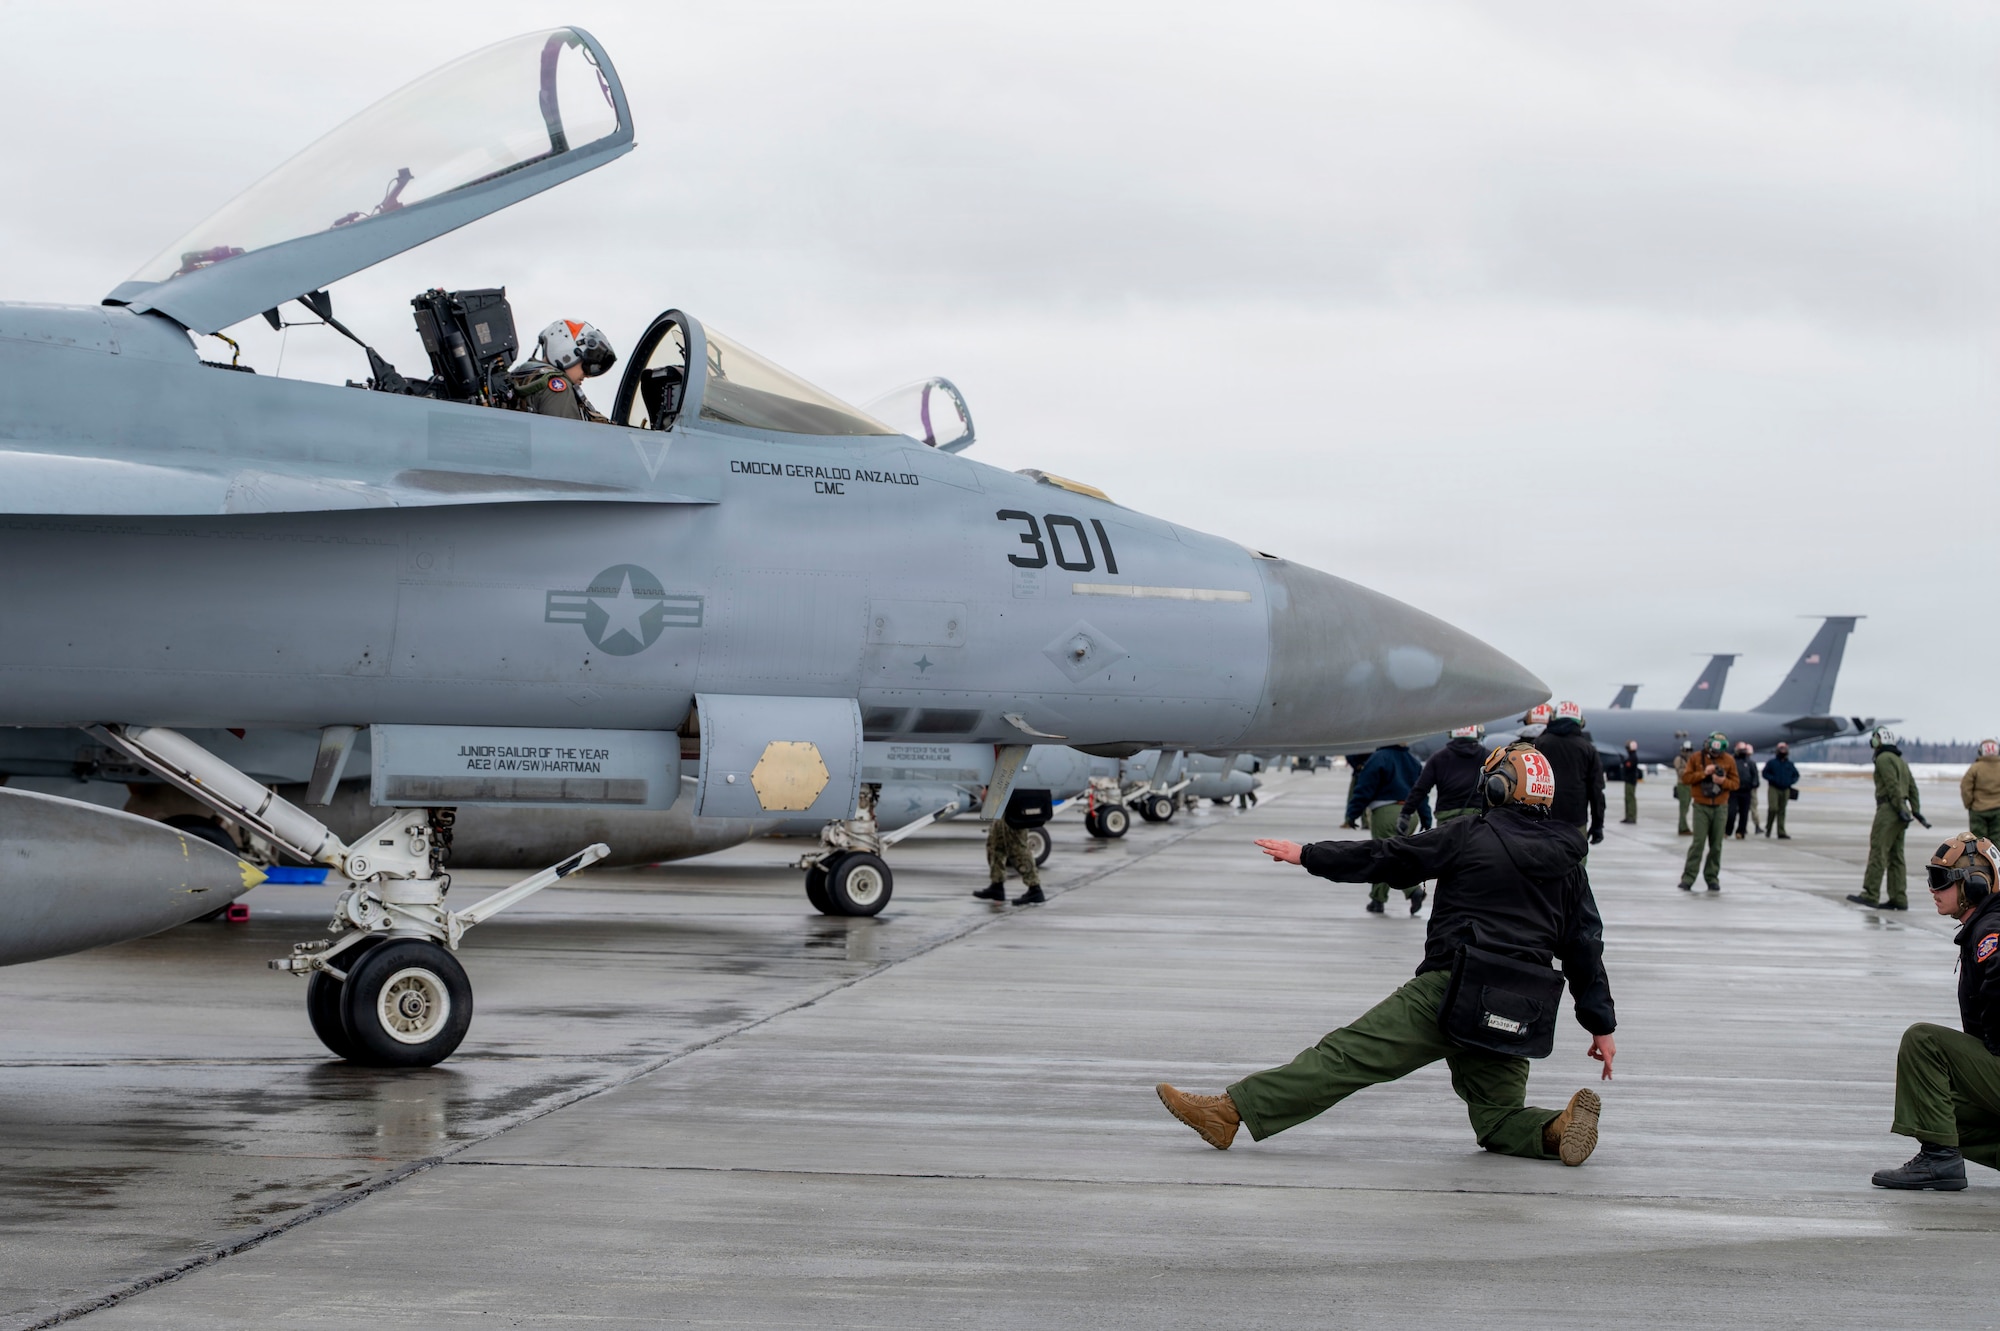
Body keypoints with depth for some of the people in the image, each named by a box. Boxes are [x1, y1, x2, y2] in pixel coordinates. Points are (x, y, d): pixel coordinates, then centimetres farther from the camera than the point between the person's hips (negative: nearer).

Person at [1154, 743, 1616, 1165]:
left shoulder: (1472, 836, -1)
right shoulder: (1566, 859, 14)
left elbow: (1387, 858, 2)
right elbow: (1585, 944, 15)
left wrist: (1306, 855, 10)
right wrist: (1602, 1024, 19)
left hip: (1449, 991, -5)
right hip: (1515, 1016, 5)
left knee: (1348, 1053, -7)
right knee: (1497, 1119, 16)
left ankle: (1231, 1111, -10)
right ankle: (1559, 1126, -14)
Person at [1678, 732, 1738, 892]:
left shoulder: (1729, 761, 3)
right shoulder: (1696, 758, -1)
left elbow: (1735, 783, 5)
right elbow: (1685, 778, -3)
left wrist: (1723, 781, -15)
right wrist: (1704, 773, -15)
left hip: (1720, 808, 2)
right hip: (1701, 807, -2)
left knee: (1716, 845, 4)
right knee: (1698, 843, -10)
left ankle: (1712, 878, 12)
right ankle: (1688, 878, -8)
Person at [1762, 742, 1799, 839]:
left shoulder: (1790, 764, 11)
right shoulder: (1772, 763, 1)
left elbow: (1796, 775, 18)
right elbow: (1765, 773, -1)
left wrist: (1791, 782, -2)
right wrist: (1774, 779, -14)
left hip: (1785, 790, 3)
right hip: (1773, 788, -3)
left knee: (1781, 811, 4)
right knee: (1773, 808, -18)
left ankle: (1781, 833, 4)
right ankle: (1768, 828, 3)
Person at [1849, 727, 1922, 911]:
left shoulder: (1884, 759, -8)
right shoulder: (1900, 760, 21)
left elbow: (1893, 786, -18)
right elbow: (1912, 786, 18)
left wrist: (1900, 808, -21)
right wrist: (1916, 809, 14)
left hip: (1888, 809, -9)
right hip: (1899, 812, 9)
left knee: (1878, 851, -10)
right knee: (1896, 856, 9)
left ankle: (1870, 894, -14)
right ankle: (1899, 899, 7)